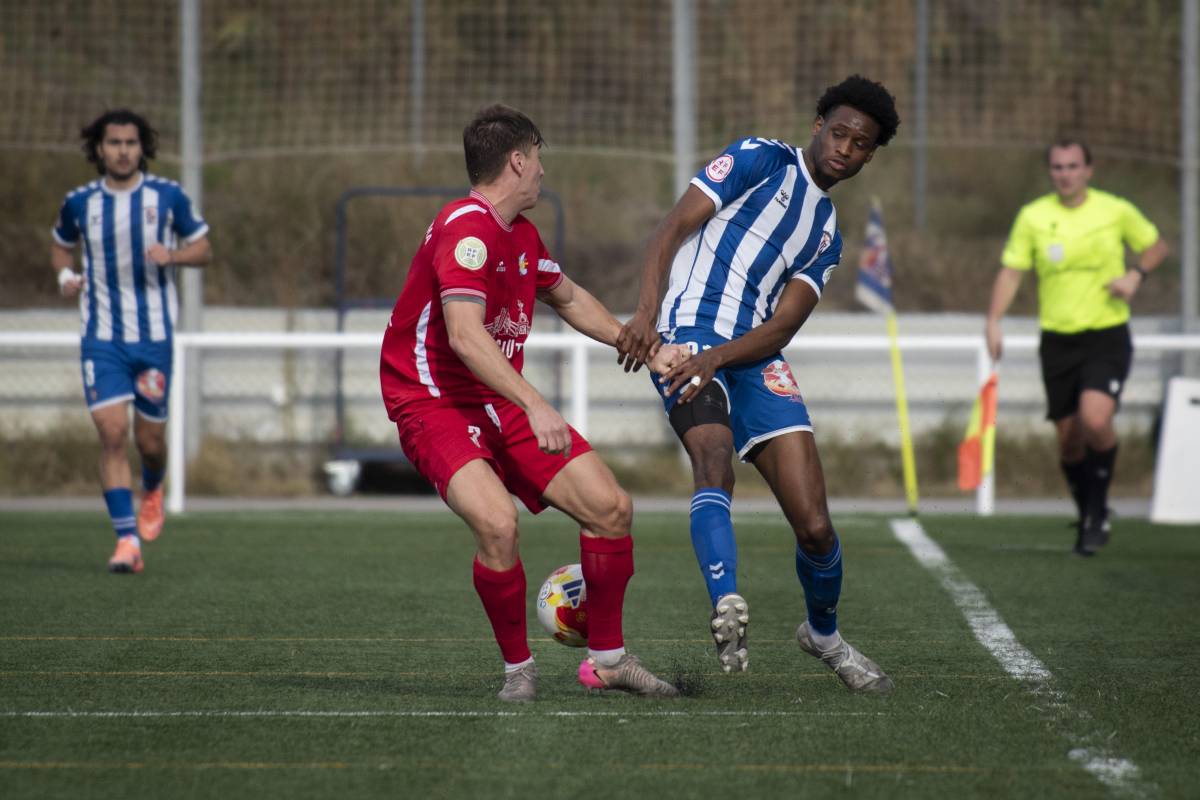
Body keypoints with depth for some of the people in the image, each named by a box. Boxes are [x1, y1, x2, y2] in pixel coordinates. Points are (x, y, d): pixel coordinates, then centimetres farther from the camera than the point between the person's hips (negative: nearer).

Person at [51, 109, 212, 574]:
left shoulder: (168, 196, -3)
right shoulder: (80, 203, 1)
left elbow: (203, 249, 6)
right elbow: (61, 245, 20)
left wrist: (173, 256, -15)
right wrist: (64, 274, -1)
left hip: (154, 334, 0)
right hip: (101, 335, 0)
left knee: (150, 440, 6)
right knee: (112, 431, -15)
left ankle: (152, 491, 43)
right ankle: (127, 540, -14)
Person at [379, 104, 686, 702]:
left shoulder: (523, 235, 11)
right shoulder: (465, 228, -20)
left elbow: (569, 298, 31)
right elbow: (465, 336, -32)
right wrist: (534, 405, -41)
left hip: (502, 404, 9)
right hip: (434, 403, -9)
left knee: (611, 508, -1)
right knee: (498, 524, -31)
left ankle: (606, 659, 15)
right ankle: (518, 668, -10)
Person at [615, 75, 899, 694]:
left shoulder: (827, 234, 21)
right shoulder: (762, 159, 6)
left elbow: (782, 325, 6)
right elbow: (672, 230, -3)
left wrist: (718, 357, -14)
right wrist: (645, 313, -18)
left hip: (756, 358, 5)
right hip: (687, 336, -5)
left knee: (815, 526, -1)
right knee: (715, 459, -34)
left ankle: (824, 635, 26)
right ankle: (726, 608, -52)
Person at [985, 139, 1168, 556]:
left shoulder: (1117, 211, -2)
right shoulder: (1032, 217, 0)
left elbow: (1156, 245, 13)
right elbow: (1011, 270, 4)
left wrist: (1135, 275, -7)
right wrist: (993, 321, -9)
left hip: (1107, 337, -2)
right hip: (1058, 338, 2)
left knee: (1095, 421, -23)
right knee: (1069, 439, 4)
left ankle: (1098, 508, 0)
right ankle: (1088, 519, 26)